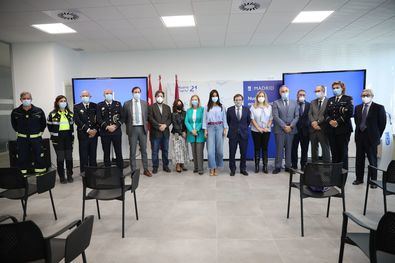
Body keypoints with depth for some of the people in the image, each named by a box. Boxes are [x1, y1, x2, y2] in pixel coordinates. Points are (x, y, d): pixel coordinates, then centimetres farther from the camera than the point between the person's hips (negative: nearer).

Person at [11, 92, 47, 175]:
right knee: (22, 158, 6)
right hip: (22, 139, 1)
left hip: (36, 138, -1)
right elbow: (14, 124, 15)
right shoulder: (15, 112, -2)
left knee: (39, 158, 2)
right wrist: (19, 132, 11)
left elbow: (43, 123, 8)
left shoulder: (39, 111, -6)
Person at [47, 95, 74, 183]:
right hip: (58, 139, -3)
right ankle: (62, 177, 11)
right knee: (60, 157, 1)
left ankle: (70, 175, 17)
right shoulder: (52, 114, -3)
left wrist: (72, 136, 8)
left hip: (68, 137, 3)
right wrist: (54, 134, 2)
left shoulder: (70, 113, 9)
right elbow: (49, 126, 5)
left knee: (69, 157, 6)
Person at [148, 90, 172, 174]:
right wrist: (159, 126, -14)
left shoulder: (167, 107, 15)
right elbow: (151, 119, -7)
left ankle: (165, 166, 19)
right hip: (155, 132, -3)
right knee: (155, 151, 2)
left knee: (165, 150, 9)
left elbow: (170, 119, 8)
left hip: (165, 132, 4)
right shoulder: (151, 107, 2)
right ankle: (155, 167, 11)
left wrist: (165, 125, -10)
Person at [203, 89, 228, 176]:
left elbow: (224, 118, 7)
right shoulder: (207, 107, 4)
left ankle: (216, 166, 23)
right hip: (210, 128, -1)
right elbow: (205, 119, 4)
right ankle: (212, 168, 3)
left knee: (219, 148, 2)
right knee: (210, 149, -4)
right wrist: (205, 130, -2)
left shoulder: (222, 107, 7)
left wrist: (225, 129, 1)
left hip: (219, 127, 1)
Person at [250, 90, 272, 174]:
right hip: (256, 131, -1)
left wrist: (267, 127, -9)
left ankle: (265, 166, 8)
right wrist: (258, 128, -11)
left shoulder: (269, 107, 7)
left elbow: (271, 119, 5)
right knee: (257, 148, 3)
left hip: (266, 131, 1)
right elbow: (252, 119, -4)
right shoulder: (253, 107, 1)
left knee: (265, 148, 4)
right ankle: (257, 166, 8)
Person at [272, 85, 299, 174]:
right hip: (279, 129, -3)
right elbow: (275, 117, -6)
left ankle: (288, 166, 13)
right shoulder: (276, 103, 3)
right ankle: (278, 167, 5)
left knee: (289, 149, 6)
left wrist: (291, 126, -8)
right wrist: (284, 126, -12)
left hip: (291, 129, 3)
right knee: (279, 149, 0)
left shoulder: (294, 103, 13)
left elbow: (297, 116, 6)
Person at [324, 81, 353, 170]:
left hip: (343, 129, -4)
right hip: (331, 129, 4)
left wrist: (338, 122, -15)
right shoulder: (330, 100, 19)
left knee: (343, 151, -1)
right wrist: (330, 121, -10)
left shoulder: (348, 99, 4)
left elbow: (349, 113, -9)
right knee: (334, 152, 3)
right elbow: (326, 113, 9)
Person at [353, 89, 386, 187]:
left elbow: (382, 123, -1)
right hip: (360, 136, 4)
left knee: (372, 159, 2)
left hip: (371, 138, -4)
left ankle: (373, 180, 12)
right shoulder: (358, 108, 10)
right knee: (359, 158, 9)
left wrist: (377, 135, -1)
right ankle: (359, 178, 19)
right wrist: (359, 130, 10)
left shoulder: (379, 108, -4)